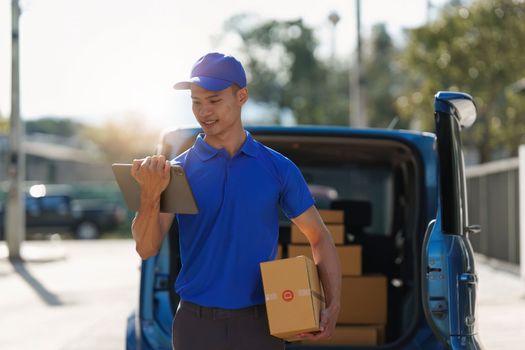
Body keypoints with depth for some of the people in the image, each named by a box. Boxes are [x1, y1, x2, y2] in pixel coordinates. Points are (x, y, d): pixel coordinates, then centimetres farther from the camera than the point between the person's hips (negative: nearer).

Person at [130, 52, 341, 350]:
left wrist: (333, 306, -5)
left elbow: (319, 237, 7)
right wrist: (151, 196, -27)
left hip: (260, 324, 0)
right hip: (196, 325, 0)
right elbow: (147, 249, -9)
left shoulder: (279, 168, 1)